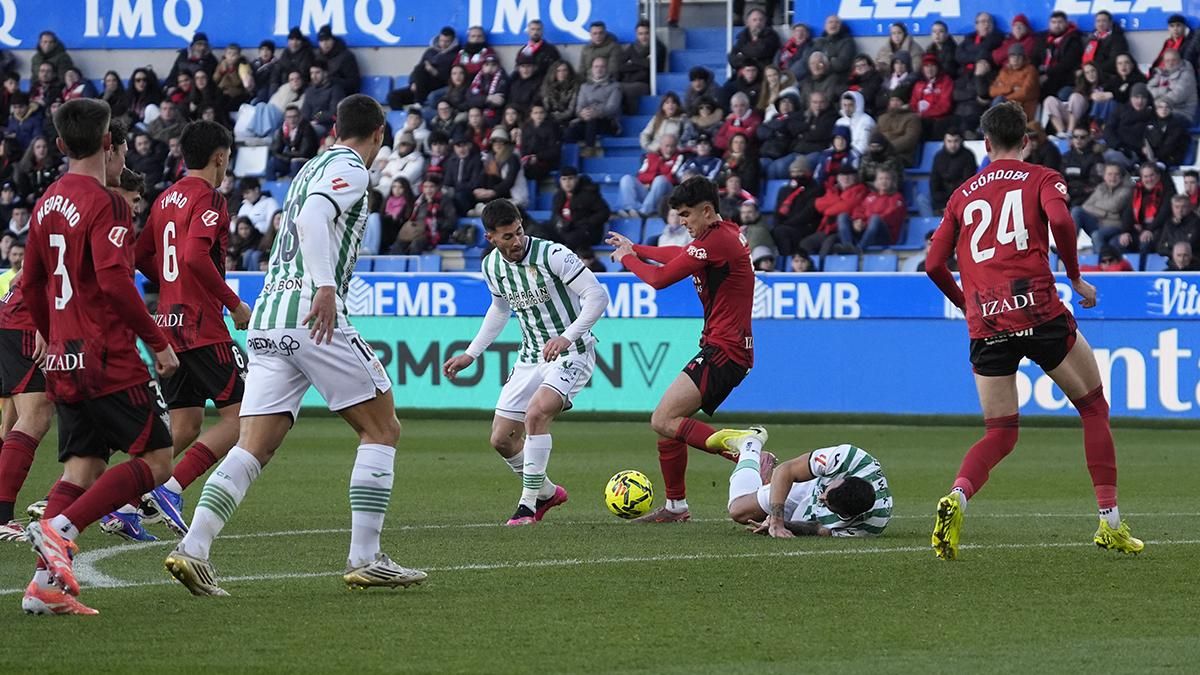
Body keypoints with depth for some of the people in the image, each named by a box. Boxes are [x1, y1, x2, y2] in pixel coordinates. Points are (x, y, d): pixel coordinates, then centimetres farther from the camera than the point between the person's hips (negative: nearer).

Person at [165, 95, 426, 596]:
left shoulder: (314, 166, 24)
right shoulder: (349, 170, -2)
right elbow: (312, 219, -19)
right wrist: (325, 286, -30)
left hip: (267, 319, 8)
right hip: (312, 315, -8)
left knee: (253, 447, 1)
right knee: (382, 429, 3)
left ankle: (193, 549, -16)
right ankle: (364, 559, -2)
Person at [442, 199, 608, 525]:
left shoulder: (552, 255, -20)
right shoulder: (492, 266, 1)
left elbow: (597, 296, -20)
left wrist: (567, 337, -32)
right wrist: (470, 354, 20)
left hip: (572, 352, -7)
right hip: (530, 357, 7)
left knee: (536, 413, -30)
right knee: (501, 438, 5)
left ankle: (529, 504, -20)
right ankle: (546, 492, 31)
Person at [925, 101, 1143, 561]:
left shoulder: (963, 195, 18)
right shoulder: (1042, 179, 8)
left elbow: (934, 264, 13)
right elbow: (1060, 220, -13)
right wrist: (1076, 278, -1)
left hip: (985, 327, 3)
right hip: (1037, 308, -3)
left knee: (1000, 434, 10)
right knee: (1095, 409, 14)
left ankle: (956, 498, -20)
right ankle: (1110, 523, 8)